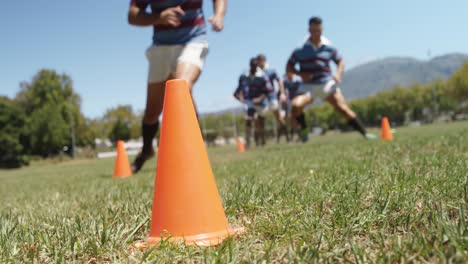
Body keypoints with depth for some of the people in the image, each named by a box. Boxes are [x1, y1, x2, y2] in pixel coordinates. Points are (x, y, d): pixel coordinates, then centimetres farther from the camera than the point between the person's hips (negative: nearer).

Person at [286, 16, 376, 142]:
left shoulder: (329, 47, 4)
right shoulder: (300, 49, -3)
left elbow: (340, 61, 17)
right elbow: (289, 67, 3)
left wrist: (338, 73, -4)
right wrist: (300, 73, -15)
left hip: (328, 83, 2)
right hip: (309, 86, -1)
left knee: (343, 109, -6)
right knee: (296, 105, -27)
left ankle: (364, 133, 7)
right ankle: (304, 129, -1)